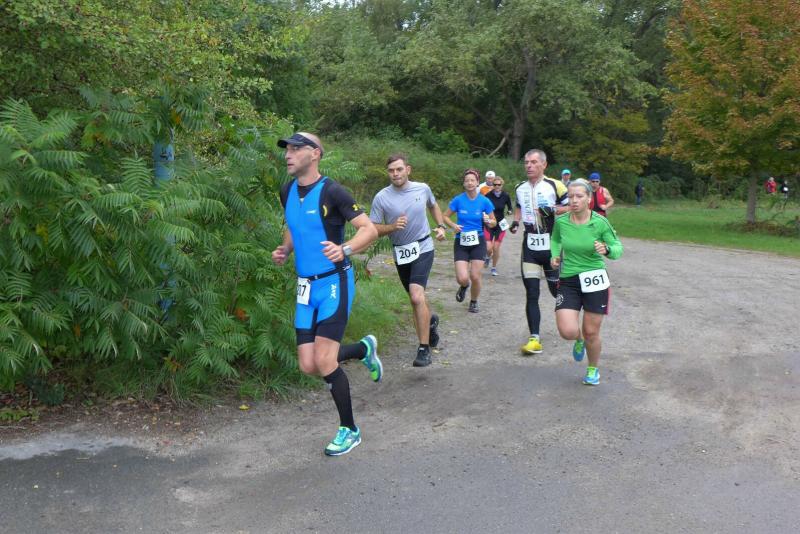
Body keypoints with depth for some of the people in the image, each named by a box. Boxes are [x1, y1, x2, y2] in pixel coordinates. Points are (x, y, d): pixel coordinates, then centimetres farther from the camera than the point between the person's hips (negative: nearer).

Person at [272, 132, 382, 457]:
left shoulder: (331, 191, -12)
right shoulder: (287, 192, 9)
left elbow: (369, 229, -14)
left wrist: (344, 250, -32)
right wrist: (284, 250, 7)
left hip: (334, 283, -7)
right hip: (305, 285, 7)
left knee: (324, 361, -12)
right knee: (308, 365, 3)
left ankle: (349, 430, 9)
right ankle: (364, 348, 31)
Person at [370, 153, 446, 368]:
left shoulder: (423, 188, -3)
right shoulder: (382, 197, -9)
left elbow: (433, 206, 19)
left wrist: (441, 226, 6)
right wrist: (392, 226, -23)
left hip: (423, 249, -2)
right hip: (400, 253, 2)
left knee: (417, 296, -21)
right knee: (415, 299, 17)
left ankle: (424, 348, -14)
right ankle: (431, 320, 51)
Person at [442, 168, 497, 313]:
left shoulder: (484, 201, -4)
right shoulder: (458, 200, -5)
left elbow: (494, 222, 6)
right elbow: (445, 217, 7)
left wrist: (488, 221, -17)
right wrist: (453, 225, -12)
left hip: (478, 242, 0)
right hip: (461, 242, 0)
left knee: (475, 277, -4)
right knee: (463, 278, -12)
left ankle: (474, 302, 26)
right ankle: (464, 286, 28)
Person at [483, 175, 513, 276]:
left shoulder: (505, 196, -7)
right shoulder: (488, 195, -11)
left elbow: (510, 207, 5)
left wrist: (510, 211, -14)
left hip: (500, 225, 1)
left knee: (496, 248, 2)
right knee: (488, 249, -8)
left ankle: (494, 268, 23)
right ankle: (488, 257, 29)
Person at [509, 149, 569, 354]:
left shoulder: (554, 185, -6)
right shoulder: (520, 188, 10)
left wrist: (553, 210, -19)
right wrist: (516, 221, 10)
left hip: (551, 245, -3)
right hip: (530, 246, 3)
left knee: (556, 289, 8)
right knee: (531, 293, -4)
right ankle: (534, 339, -4)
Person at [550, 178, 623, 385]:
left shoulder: (600, 223, -11)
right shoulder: (561, 221, -5)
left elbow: (618, 247, -2)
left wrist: (607, 249, -24)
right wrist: (555, 255, 0)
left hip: (595, 280, -1)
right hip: (568, 281, 1)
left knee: (591, 333, 7)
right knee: (567, 331, -13)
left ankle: (593, 369, 36)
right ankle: (579, 341, 27)